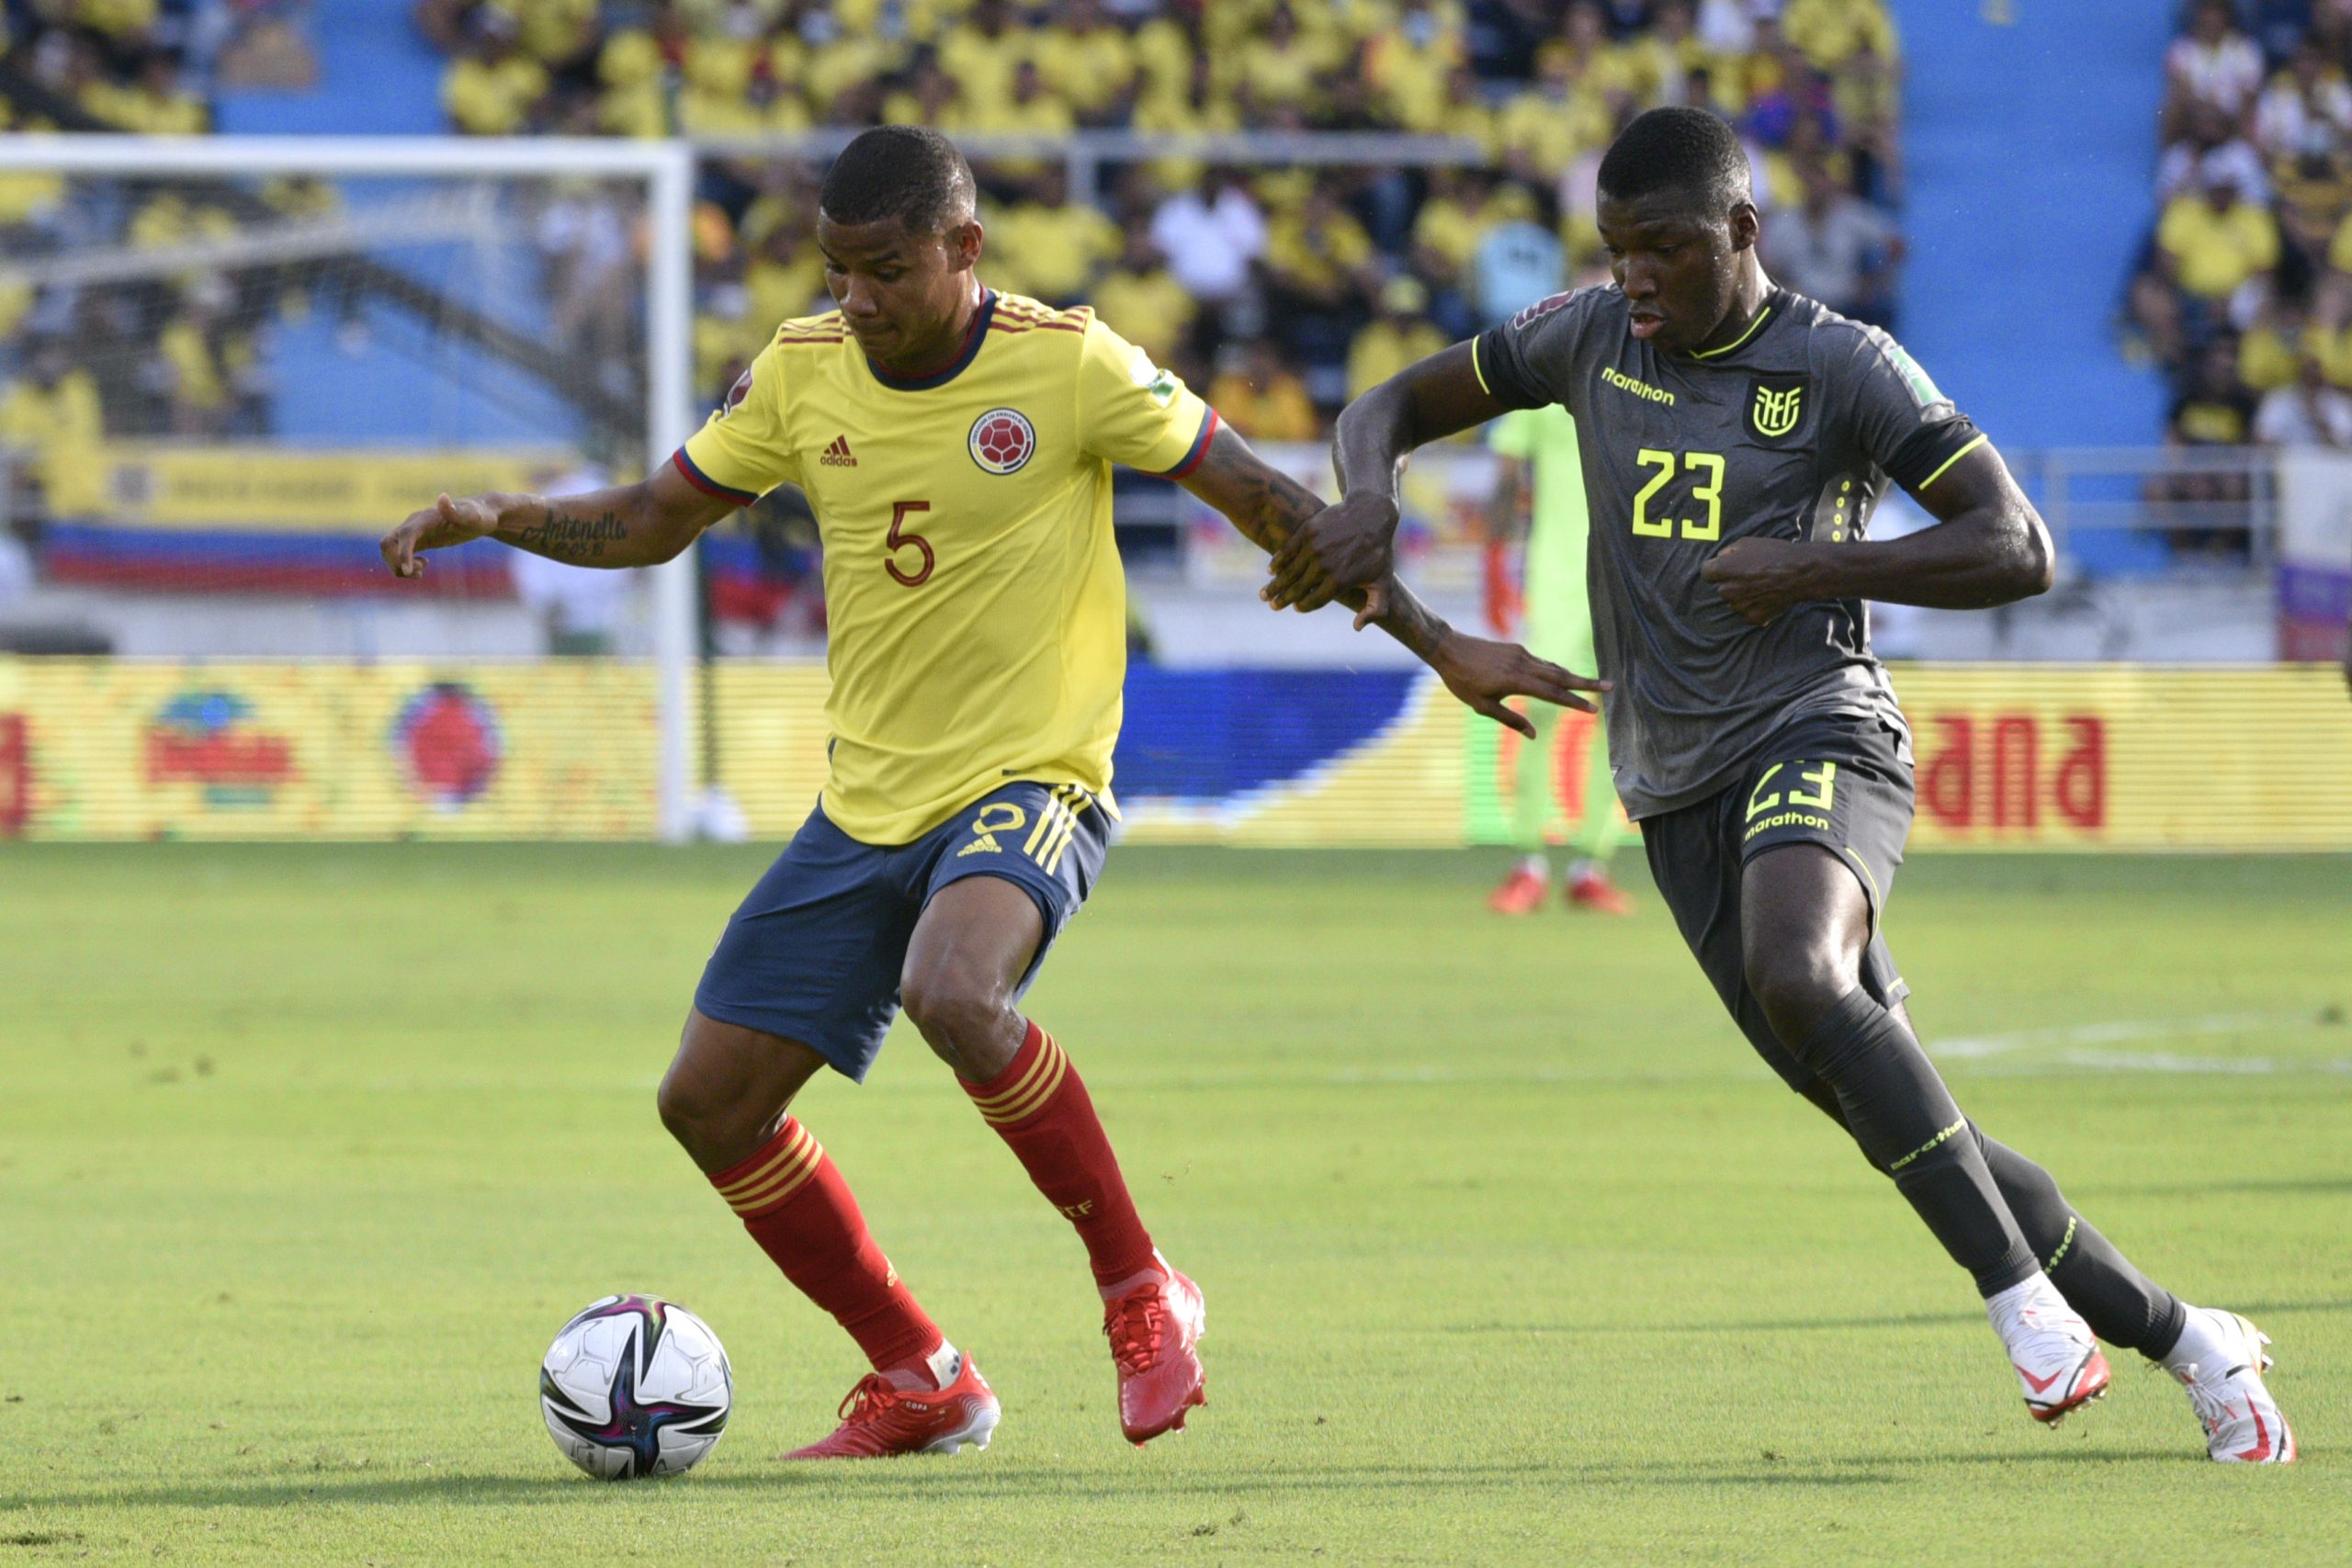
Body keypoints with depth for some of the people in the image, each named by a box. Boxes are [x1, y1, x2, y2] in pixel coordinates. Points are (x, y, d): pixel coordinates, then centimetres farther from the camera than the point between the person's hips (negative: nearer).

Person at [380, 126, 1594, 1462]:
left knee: (951, 992, -37)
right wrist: (495, 519, -4)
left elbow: (1264, 499, -4)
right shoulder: (802, 372, 2)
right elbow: (653, 523, 14)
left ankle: (1143, 1295, -18)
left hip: (1029, 786, -6)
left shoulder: (1069, 365, -12)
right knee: (711, 1098, 1)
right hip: (866, 805, 6)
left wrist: (1440, 645, -4)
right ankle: (921, 1381, 16)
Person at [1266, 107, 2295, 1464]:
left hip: (1817, 736, -5)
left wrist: (1814, 564, -17)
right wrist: (1370, 498, -5)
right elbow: (1394, 408, 19)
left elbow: (2020, 550, -8)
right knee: (1900, 1123, 1)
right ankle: (2182, 1339, 13)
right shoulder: (1591, 338, 10)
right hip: (1678, 792, 5)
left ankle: (2023, 1297, -30)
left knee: (1797, 981, -37)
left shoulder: (1844, 368, -4)